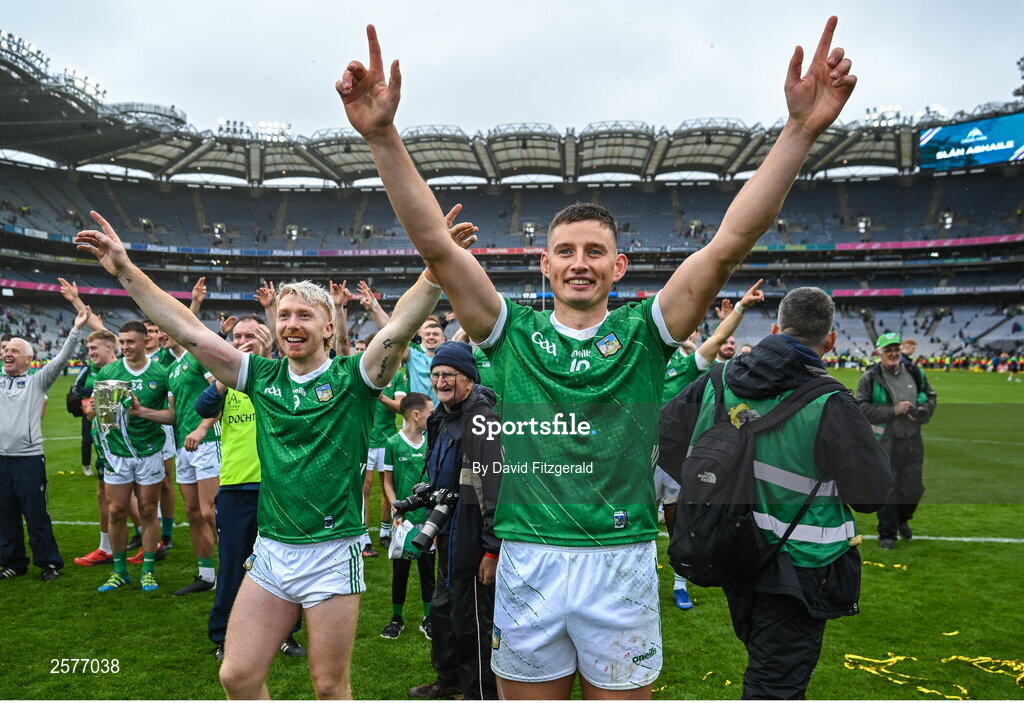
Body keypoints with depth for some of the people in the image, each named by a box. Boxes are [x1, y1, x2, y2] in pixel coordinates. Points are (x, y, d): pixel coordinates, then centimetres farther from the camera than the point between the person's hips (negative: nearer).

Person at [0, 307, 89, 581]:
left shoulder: (37, 382, 3)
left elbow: (61, 359, -6)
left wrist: (76, 330, -15)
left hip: (29, 458, -4)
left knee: (37, 515, 1)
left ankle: (49, 563, 11)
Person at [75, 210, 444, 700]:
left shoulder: (352, 378, -6)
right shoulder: (263, 377, 5)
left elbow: (400, 328, -23)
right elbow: (186, 330, 3)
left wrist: (436, 272, -38)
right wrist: (125, 269, 1)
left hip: (332, 553, -4)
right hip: (270, 550, 4)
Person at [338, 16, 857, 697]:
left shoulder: (643, 333, 0)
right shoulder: (514, 333, 1)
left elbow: (729, 244, -9)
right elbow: (436, 244, -8)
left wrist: (800, 128, -17)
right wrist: (383, 136, -17)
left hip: (622, 565, 0)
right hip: (526, 563, 1)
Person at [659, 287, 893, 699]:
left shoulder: (719, 380, -6)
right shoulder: (829, 406, -21)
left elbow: (663, 435, 3)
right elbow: (872, 494, -14)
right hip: (798, 569, -5)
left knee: (765, 665, 30)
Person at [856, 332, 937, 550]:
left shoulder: (914, 373, 6)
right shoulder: (870, 378, -7)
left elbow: (930, 397, 15)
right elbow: (862, 408, -11)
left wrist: (920, 412, -6)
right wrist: (893, 410, -17)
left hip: (912, 441, 4)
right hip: (884, 443, -4)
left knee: (914, 488, 9)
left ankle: (902, 519, 40)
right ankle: (887, 534, 16)